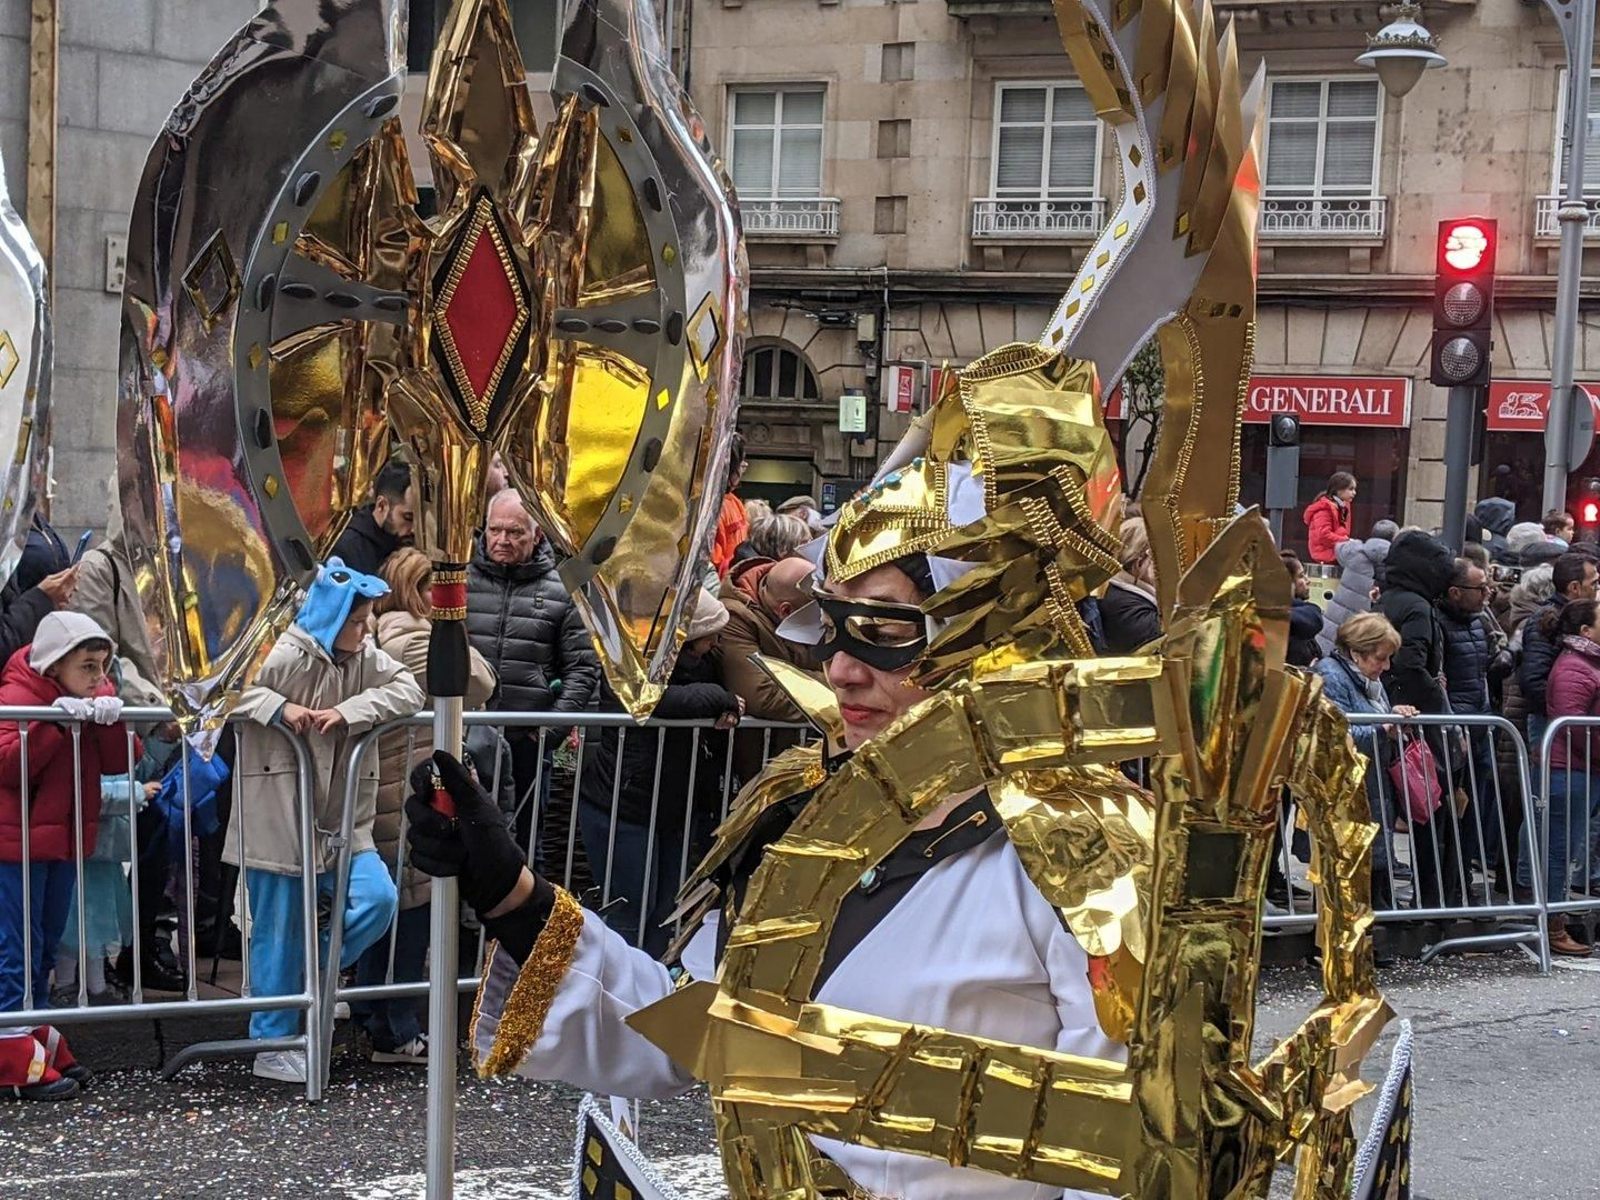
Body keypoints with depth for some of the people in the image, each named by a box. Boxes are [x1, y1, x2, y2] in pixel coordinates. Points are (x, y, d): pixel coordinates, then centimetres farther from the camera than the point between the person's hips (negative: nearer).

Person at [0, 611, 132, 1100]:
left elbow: (119, 762, 1)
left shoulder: (97, 697, 8)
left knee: (46, 943, 16)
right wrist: (54, 723, -32)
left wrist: (110, 722, -17)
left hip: (65, 838, 8)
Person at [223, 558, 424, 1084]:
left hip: (339, 820, 6)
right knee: (278, 932, 3)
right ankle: (272, 1045, 14)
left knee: (378, 899, -9)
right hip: (275, 820, -5)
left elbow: (409, 690, -5)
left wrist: (351, 711, -18)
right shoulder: (285, 657, -14)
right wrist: (279, 707, -27)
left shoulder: (364, 658, 5)